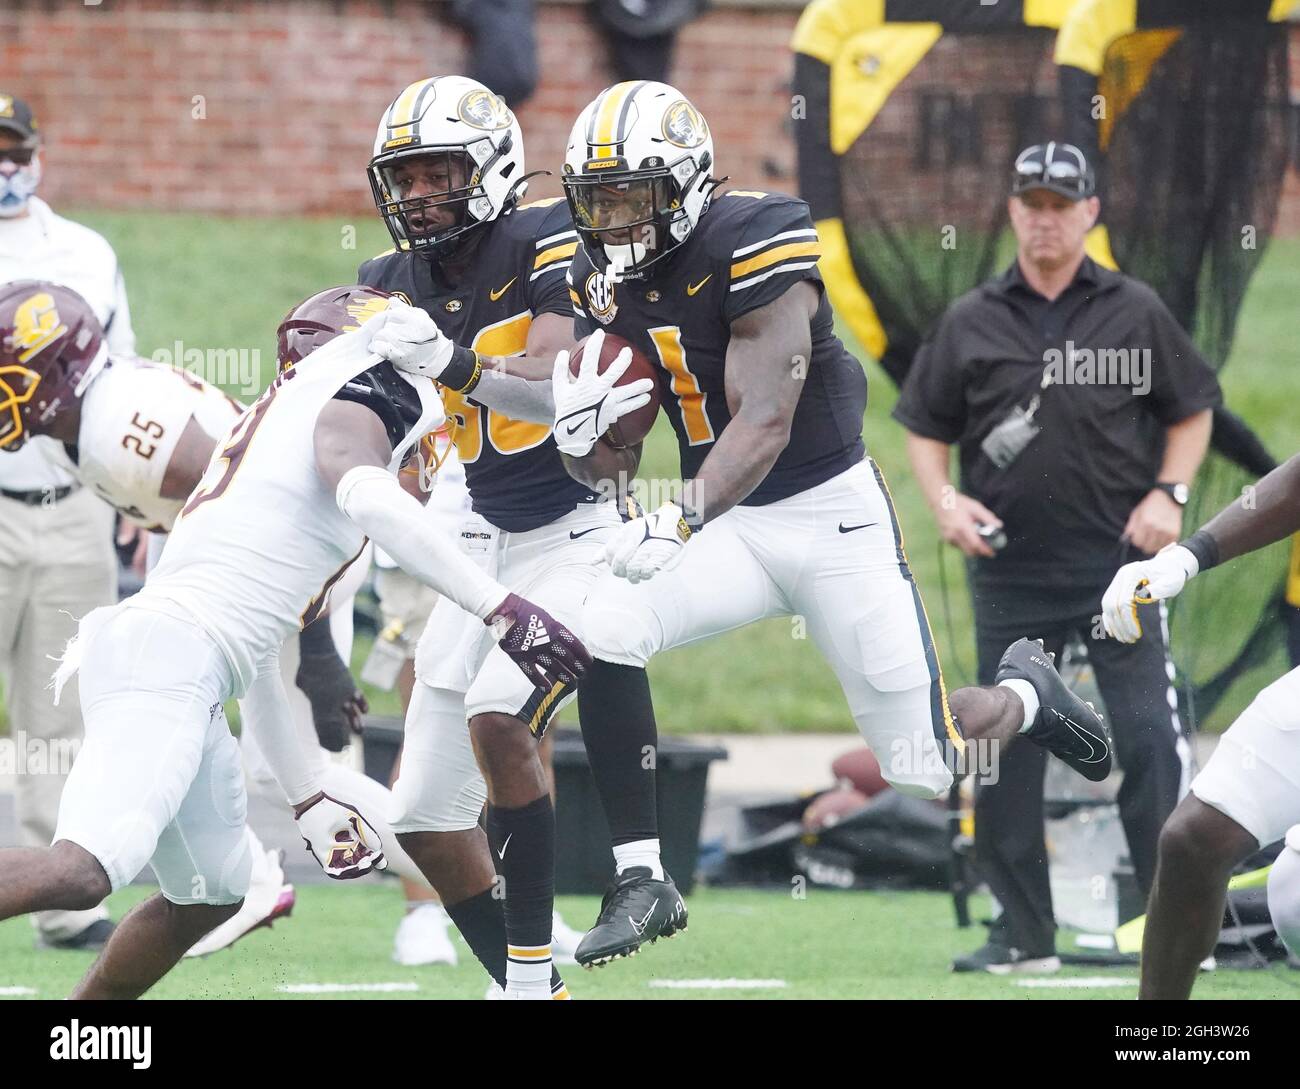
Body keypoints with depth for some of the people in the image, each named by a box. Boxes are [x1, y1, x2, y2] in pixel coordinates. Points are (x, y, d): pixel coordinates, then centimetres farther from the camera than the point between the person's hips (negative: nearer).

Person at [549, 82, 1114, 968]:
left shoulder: (755, 249, -23)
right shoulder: (604, 280, -2)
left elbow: (765, 426, -32)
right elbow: (607, 467, 3)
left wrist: (683, 520, -47)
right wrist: (583, 430, -22)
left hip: (831, 516, -5)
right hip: (726, 522, 5)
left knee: (923, 769, 1)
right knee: (601, 631, -23)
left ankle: (1025, 696, 37)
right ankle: (642, 881, -13)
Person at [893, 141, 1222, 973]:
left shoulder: (1138, 313, 4)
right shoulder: (972, 323, 7)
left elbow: (1192, 410, 11)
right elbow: (926, 427, 13)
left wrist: (1170, 494, -3)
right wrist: (944, 501, -4)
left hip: (1119, 561, -2)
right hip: (1010, 570, 2)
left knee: (1151, 740, -9)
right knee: (1005, 751, 4)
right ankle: (1024, 934, 12)